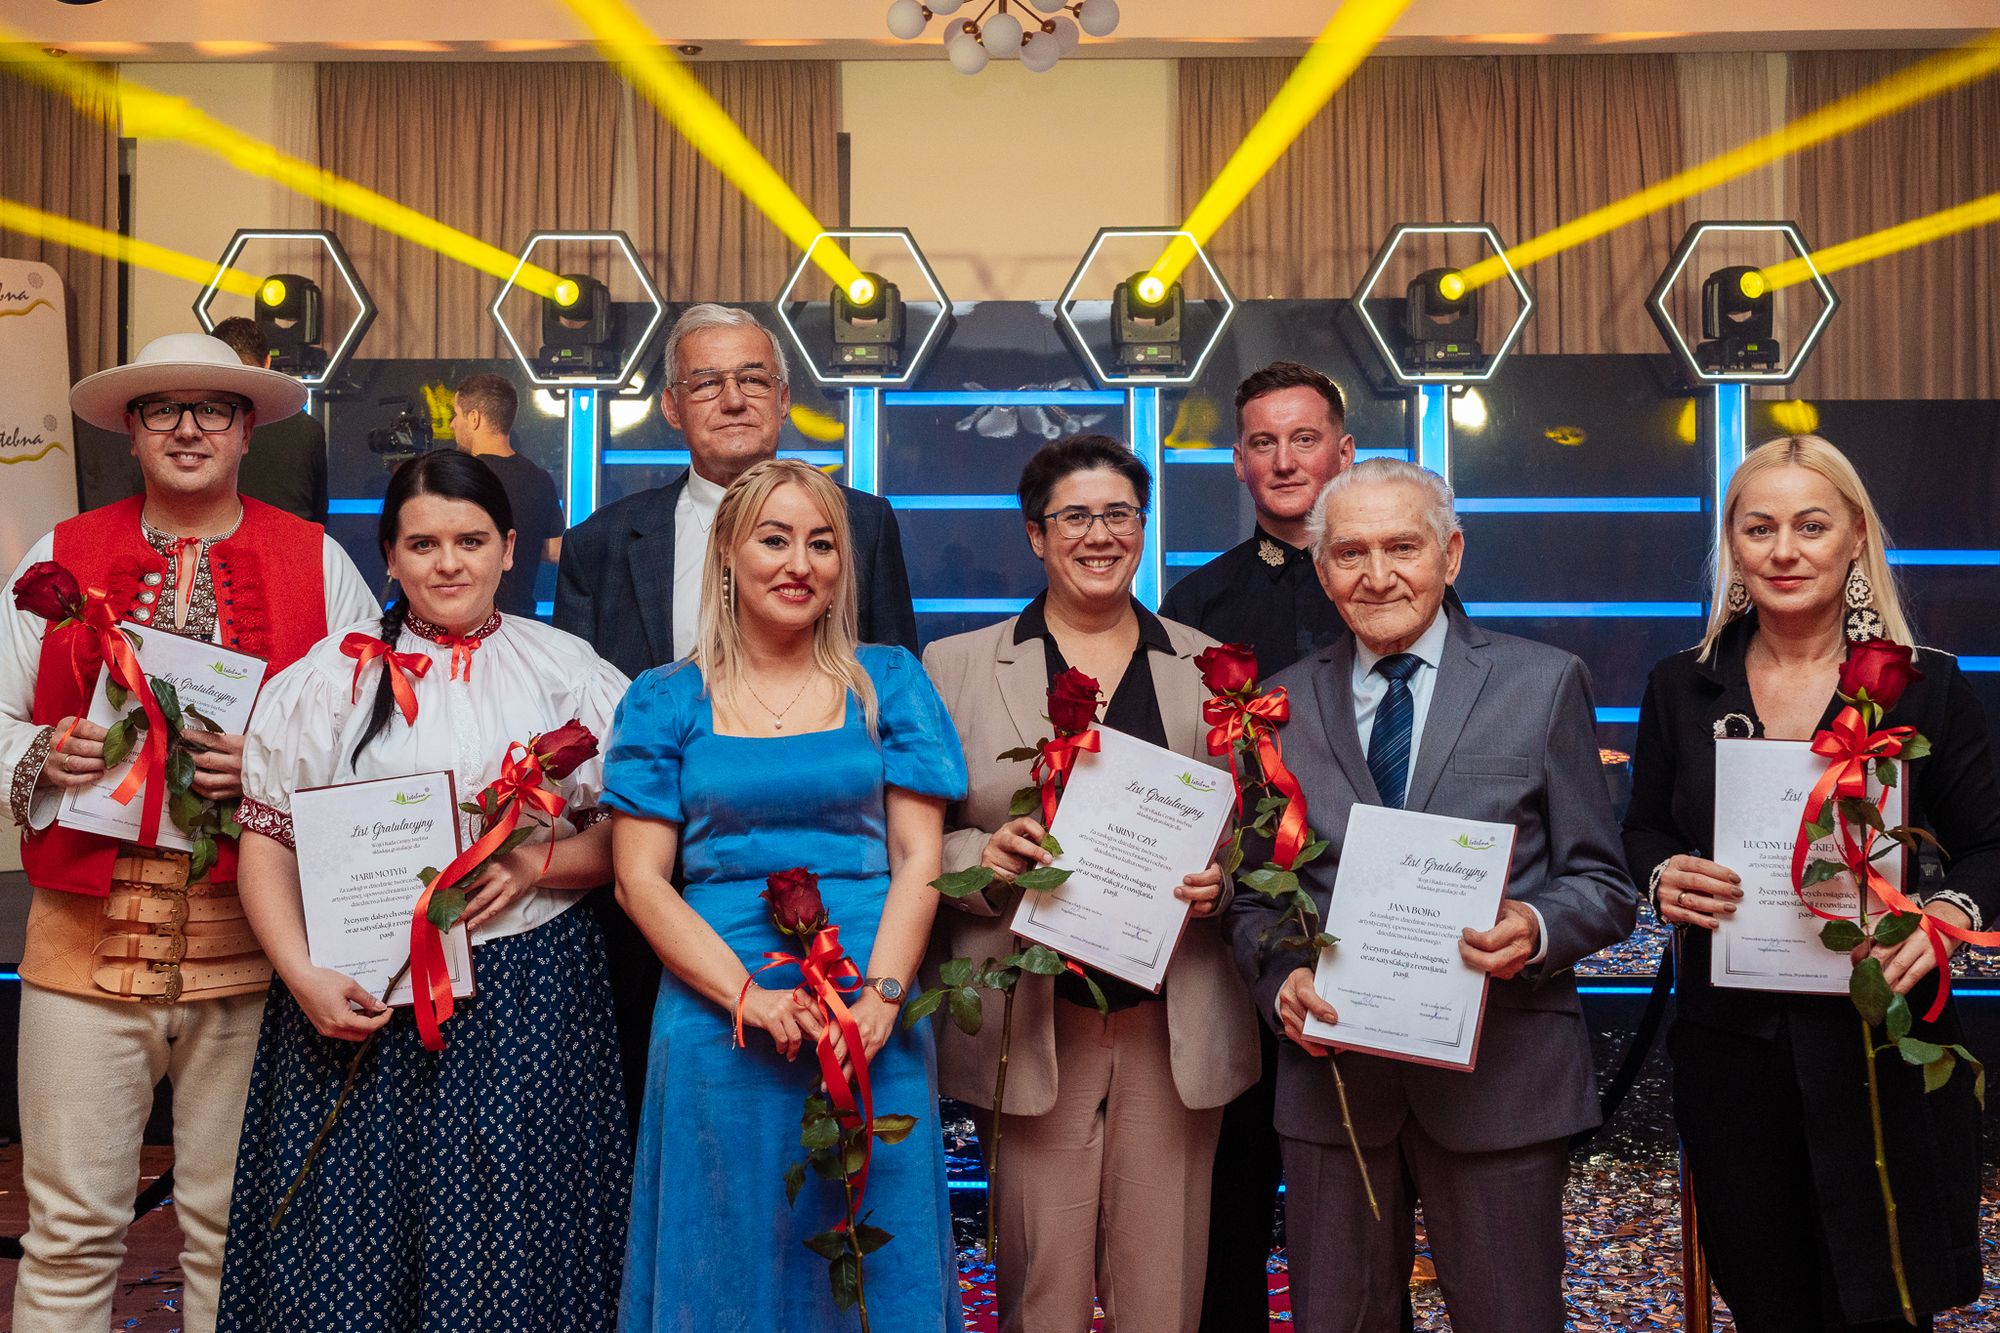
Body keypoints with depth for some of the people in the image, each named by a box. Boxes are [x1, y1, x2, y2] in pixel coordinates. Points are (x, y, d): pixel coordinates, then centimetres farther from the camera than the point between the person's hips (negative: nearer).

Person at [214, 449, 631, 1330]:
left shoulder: (567, 672, 4)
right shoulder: (331, 674, 5)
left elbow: (628, 836, 4)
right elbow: (267, 838, 3)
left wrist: (536, 867, -13)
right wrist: (303, 977, -9)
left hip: (524, 994, 0)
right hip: (357, 1001, 0)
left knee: (513, 1247, 6)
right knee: (354, 1241, 6)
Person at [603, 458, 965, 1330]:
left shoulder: (888, 683, 6)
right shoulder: (663, 701, 5)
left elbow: (917, 860, 2)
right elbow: (640, 880, 0)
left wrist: (879, 999, -13)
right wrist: (749, 995, -13)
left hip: (873, 1024, 1)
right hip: (717, 1020, 0)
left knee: (873, 1257, 9)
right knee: (730, 1261, 10)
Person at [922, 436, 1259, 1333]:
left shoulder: (1210, 667, 9)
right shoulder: (955, 667, 6)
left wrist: (1223, 878, -8)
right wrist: (984, 854, -14)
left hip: (1175, 1022, 1)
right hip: (1029, 1026, -1)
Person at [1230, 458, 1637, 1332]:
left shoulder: (1544, 685, 2)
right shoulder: (1282, 705, 7)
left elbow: (1604, 885, 1)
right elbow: (1254, 894, 10)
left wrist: (1537, 929, -20)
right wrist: (1280, 982, -10)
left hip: (1499, 1076, -1)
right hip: (1332, 1073, 2)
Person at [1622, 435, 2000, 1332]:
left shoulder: (1927, 687, -1)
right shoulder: (1680, 689, 5)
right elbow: (1644, 832, 11)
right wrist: (1665, 877, -11)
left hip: (1881, 1042, -2)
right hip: (1728, 1044, 2)